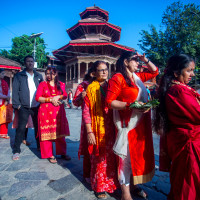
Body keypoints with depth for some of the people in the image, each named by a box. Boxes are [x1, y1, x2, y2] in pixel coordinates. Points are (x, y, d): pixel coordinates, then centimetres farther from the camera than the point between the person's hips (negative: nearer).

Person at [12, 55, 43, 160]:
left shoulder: (39, 76, 13)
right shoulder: (19, 76, 4)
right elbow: (15, 91, 0)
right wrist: (17, 104, -9)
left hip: (37, 106, 3)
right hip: (24, 107, -2)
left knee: (38, 127, 10)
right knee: (21, 128, -2)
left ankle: (39, 146, 25)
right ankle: (16, 150, 11)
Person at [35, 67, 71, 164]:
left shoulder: (61, 84, 12)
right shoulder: (42, 84, 5)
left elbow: (65, 95, 8)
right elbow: (37, 98, -3)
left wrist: (58, 97, -11)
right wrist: (51, 99, -11)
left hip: (59, 111, 2)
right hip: (46, 112, -2)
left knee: (60, 132, 5)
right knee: (47, 133, 1)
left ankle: (62, 153, 19)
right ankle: (50, 155, 15)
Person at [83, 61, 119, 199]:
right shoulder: (91, 89, -5)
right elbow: (86, 111, -8)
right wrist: (89, 132, -12)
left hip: (111, 129, 4)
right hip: (98, 130, -4)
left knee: (111, 157, 14)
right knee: (99, 158, 8)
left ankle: (112, 183, 36)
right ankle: (100, 187, 28)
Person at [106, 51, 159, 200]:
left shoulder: (137, 76, 14)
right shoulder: (117, 78, -9)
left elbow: (155, 72, 27)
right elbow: (110, 101, -17)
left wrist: (145, 60, 14)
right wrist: (131, 105, -23)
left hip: (141, 124, 8)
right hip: (127, 124, -7)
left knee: (139, 154, 15)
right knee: (127, 157, 3)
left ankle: (136, 184, 35)